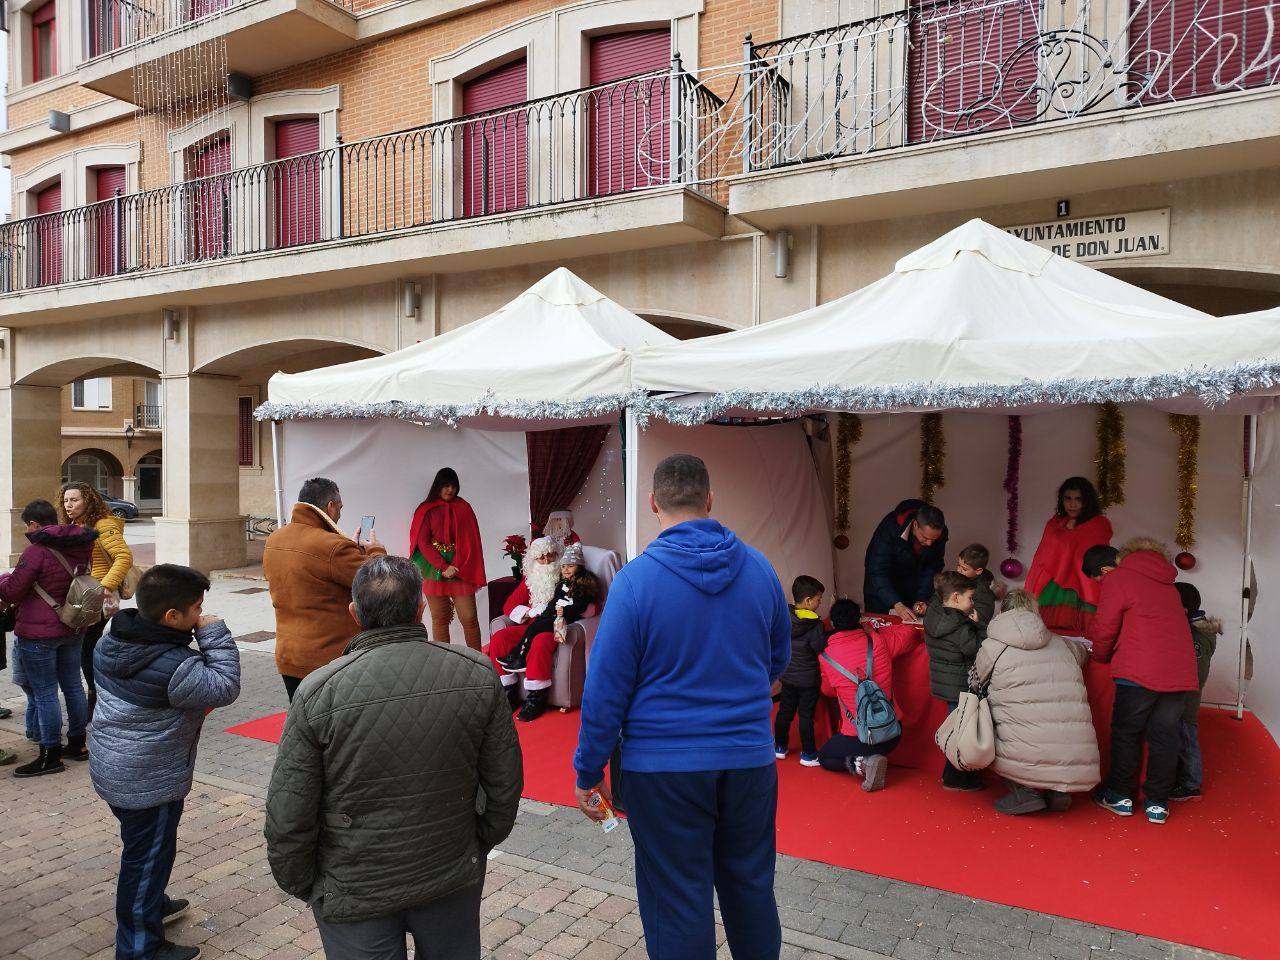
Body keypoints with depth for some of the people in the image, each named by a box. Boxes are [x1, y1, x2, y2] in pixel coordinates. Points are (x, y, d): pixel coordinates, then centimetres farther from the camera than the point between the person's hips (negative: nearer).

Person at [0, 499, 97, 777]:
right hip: (73, 629, 7)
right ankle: (77, 744, 26)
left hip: (38, 633, -7)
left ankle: (50, 757, 8)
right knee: (73, 686, 16)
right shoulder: (81, 547, 4)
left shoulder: (37, 551, -18)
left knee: (44, 694, 1)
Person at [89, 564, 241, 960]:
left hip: (112, 767, 9)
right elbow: (225, 687, -22)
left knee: (142, 846, 28)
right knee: (148, 855, 8)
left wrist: (192, 708, 2)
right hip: (149, 781, -9)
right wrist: (215, 634, -21)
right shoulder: (173, 666, -31)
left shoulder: (112, 642, -3)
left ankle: (151, 904, 49)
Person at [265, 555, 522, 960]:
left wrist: (301, 885, 5)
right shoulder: (477, 674, -13)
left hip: (355, 894, -2)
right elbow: (505, 785, -4)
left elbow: (287, 818, -12)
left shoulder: (317, 692, -19)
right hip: (453, 879, 2)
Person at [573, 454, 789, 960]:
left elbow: (606, 686, -12)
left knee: (678, 904, 12)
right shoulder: (759, 568, -3)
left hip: (664, 766, -3)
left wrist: (588, 771, -1)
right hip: (750, 758, 4)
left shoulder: (636, 579, -15)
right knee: (751, 888, 22)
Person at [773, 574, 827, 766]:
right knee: (806, 716, 5)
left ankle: (779, 747, 28)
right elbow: (821, 648, -21)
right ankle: (808, 754, 14)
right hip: (808, 678, -5)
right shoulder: (815, 624, -21)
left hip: (787, 676, 5)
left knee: (784, 711, 16)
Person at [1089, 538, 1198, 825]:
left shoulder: (1118, 578, 1)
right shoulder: (1169, 586, 21)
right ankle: (1158, 803, 16)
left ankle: (1120, 795, 16)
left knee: (1126, 732, 9)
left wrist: (1101, 656, 14)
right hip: (1180, 672, 5)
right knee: (1165, 736, 11)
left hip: (1139, 672, -5)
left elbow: (1105, 629, -4)